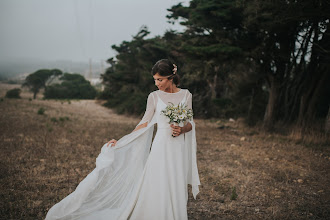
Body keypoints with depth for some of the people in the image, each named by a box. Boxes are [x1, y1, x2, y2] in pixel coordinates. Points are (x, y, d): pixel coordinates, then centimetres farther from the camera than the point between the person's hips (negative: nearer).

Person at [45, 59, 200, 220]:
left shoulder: (186, 95, 4)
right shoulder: (154, 96, 1)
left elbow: (190, 123, 9)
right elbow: (145, 123, 3)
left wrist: (182, 129, -14)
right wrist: (119, 142, -2)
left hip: (179, 149, 1)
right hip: (161, 147, -1)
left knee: (177, 191, 5)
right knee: (157, 189, -3)